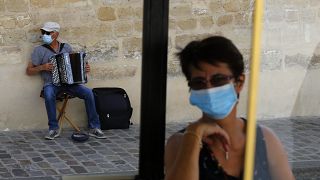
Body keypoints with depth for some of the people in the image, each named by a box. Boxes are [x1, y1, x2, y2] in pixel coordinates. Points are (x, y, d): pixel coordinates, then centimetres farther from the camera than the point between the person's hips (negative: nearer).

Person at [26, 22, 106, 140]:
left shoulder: (66, 47, 11)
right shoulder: (39, 50, 3)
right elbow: (29, 71, 5)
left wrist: (84, 68, -1)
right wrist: (42, 67, -12)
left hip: (69, 82, 3)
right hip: (51, 84, -2)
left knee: (88, 93, -22)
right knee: (49, 94, -38)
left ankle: (94, 128, -13)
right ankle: (54, 129, -23)